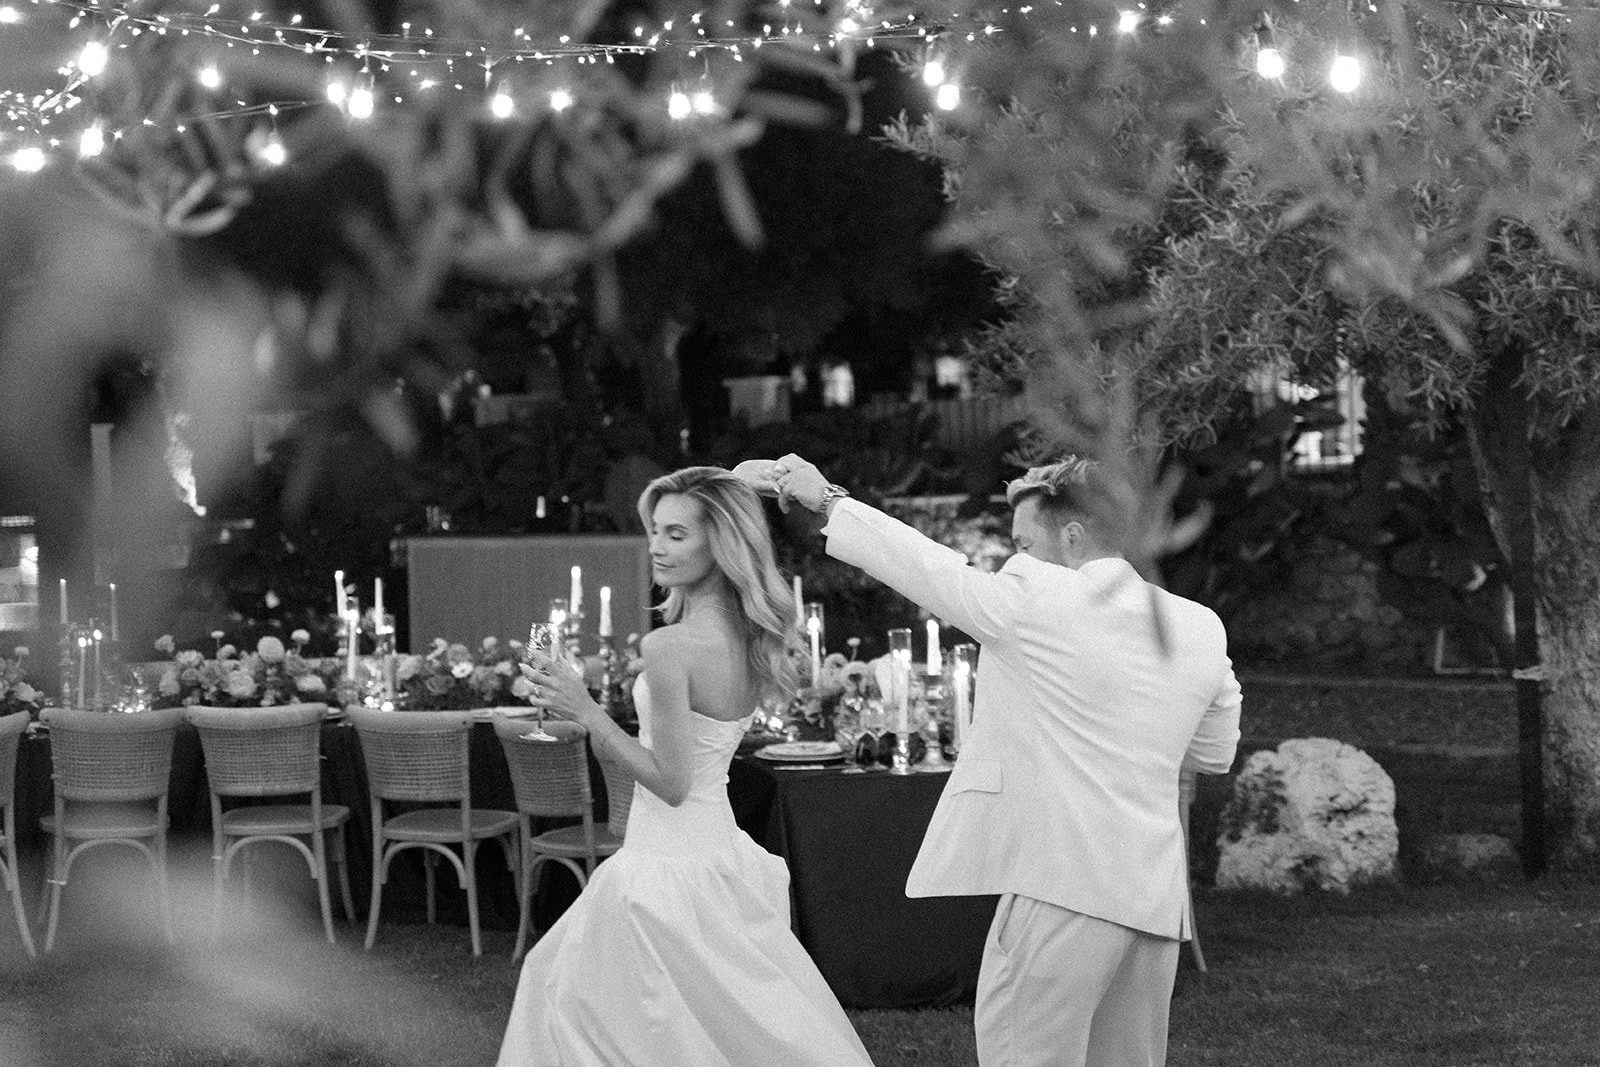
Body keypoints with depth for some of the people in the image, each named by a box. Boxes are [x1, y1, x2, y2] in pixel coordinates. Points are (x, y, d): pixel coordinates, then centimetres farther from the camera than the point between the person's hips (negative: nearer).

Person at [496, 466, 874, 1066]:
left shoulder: (669, 647, -21)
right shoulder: (750, 637, 4)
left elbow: (671, 782, -20)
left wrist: (587, 712, -17)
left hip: (666, 864, -8)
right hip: (722, 853, 8)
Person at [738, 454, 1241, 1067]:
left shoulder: (1036, 602, -8)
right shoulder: (1200, 628, 9)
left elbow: (923, 565, 3)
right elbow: (1214, 752, 21)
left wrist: (825, 498, 15)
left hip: (1064, 889, -7)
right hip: (1158, 900, 7)